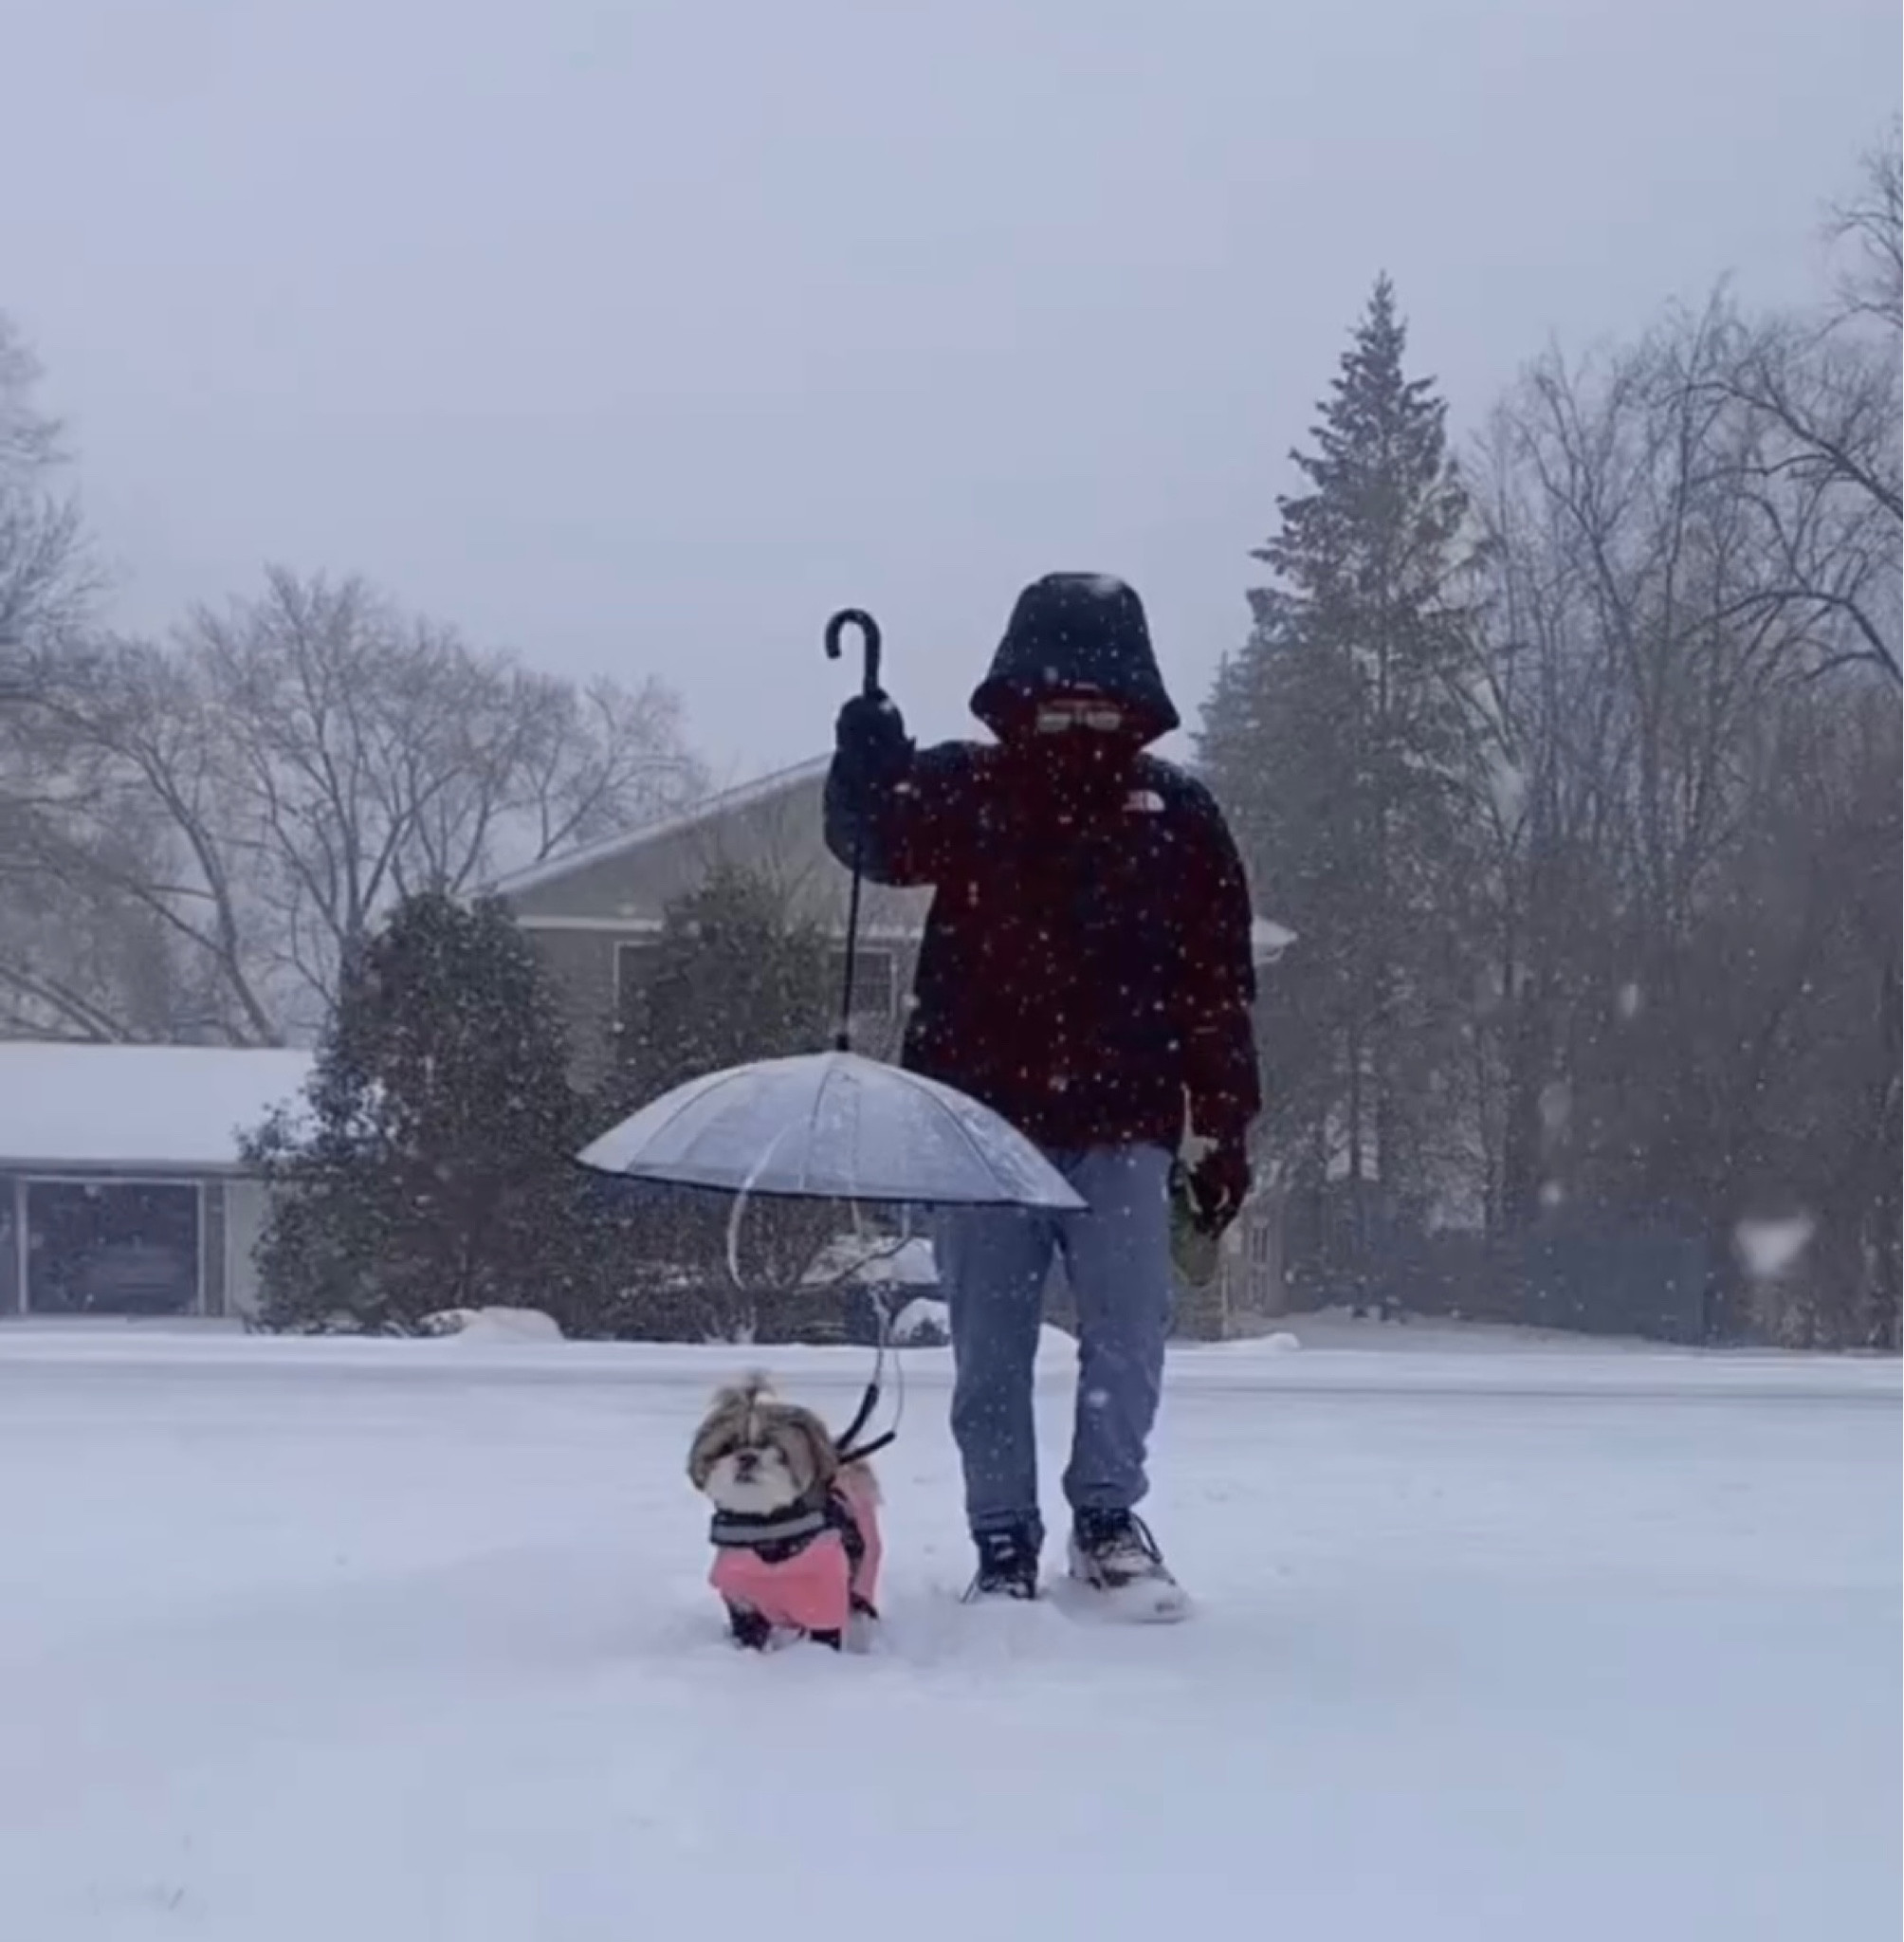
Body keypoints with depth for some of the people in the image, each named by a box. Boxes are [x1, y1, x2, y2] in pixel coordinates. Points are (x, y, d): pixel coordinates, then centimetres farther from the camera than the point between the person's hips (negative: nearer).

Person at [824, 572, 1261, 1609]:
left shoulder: (1176, 813, 4)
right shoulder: (963, 784, 3)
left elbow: (1220, 985, 5)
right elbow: (875, 840, -13)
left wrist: (1225, 1129, 3)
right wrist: (870, 762, -35)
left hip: (1121, 1129, 0)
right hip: (981, 1118, 0)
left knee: (1128, 1337, -1)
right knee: (989, 1352, 7)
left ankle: (1107, 1515, 19)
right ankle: (1003, 1542, 18)